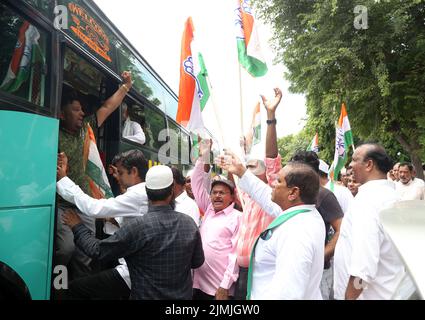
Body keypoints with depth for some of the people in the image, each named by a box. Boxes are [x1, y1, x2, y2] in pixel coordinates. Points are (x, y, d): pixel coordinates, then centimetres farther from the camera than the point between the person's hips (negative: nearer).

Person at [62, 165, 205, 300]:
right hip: (183, 296, 5)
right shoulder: (189, 223, -13)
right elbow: (198, 262, 0)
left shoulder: (138, 226, -25)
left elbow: (98, 250, -14)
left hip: (147, 296, -4)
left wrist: (78, 227, 1)